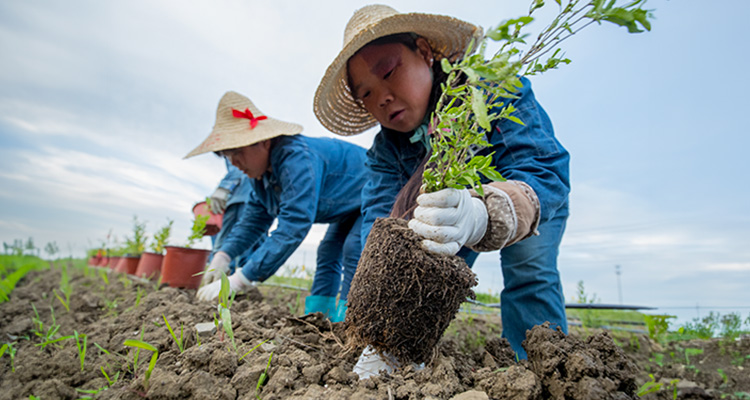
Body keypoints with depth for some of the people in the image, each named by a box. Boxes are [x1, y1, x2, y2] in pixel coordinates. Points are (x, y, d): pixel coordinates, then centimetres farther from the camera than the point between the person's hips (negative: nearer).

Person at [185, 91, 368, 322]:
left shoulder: (297, 160, -40)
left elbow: (293, 227, -46)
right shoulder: (261, 172, -6)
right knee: (328, 253, 8)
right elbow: (255, 217, 0)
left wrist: (238, 281, -45)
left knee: (354, 250, -24)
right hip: (349, 207, 9)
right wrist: (224, 255, -16)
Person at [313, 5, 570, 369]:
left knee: (529, 272, -24)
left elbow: (544, 171, -45)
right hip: (452, 202, 3)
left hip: (539, 199, -2)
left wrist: (480, 216, -68)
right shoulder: (386, 149, -22)